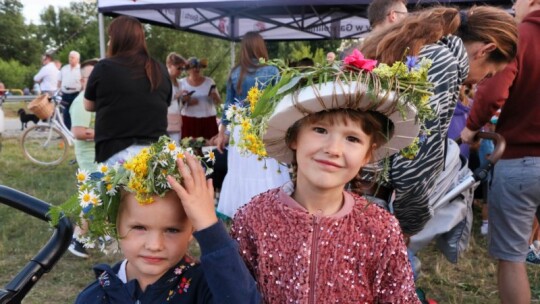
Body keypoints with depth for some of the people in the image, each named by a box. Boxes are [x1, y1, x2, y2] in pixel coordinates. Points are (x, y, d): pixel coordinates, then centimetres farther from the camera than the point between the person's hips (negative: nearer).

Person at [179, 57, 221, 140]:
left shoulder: (209, 82, 7)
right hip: (189, 120, 0)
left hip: (208, 120, 1)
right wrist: (183, 100, -12)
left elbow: (218, 103, 8)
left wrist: (215, 96, -13)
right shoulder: (182, 83, 6)